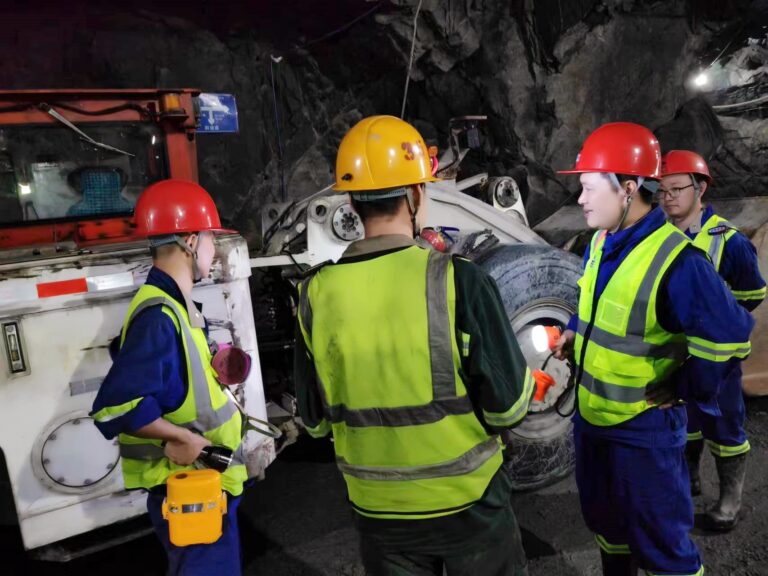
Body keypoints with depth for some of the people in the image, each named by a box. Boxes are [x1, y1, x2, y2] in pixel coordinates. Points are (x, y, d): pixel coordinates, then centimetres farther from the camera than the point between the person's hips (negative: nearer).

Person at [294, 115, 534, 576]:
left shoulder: (318, 294, -12)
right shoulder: (458, 282, -21)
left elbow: (316, 421, 0)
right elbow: (508, 408, -14)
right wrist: (523, 378, 7)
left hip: (377, 509, 2)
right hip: (467, 503, -2)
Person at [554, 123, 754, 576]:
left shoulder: (676, 260, -24)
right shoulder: (600, 243, 1)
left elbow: (729, 337, -19)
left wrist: (689, 393, -11)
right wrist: (575, 333, 4)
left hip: (642, 428, -8)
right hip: (590, 414, 8)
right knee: (604, 517, 26)